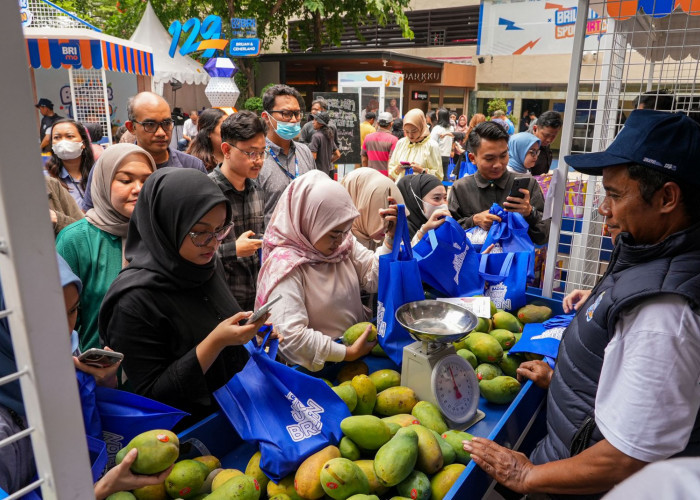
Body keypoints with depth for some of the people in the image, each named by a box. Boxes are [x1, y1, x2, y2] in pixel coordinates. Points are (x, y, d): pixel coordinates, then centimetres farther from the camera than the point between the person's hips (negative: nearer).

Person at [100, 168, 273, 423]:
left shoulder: (208, 264, -1)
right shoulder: (135, 301, -20)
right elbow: (150, 394, -15)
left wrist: (248, 328, -3)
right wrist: (215, 342, -24)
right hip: (187, 432, -4)